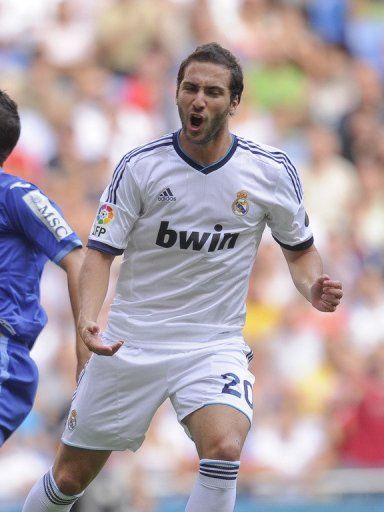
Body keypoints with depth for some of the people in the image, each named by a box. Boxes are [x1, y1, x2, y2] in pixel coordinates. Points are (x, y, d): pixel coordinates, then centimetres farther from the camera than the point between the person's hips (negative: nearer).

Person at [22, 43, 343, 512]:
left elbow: (299, 248, 11)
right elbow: (101, 252, -5)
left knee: (223, 447, -30)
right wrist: (87, 319, -23)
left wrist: (313, 287, -11)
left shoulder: (272, 171, -4)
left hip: (214, 345, 0)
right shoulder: (139, 166, -8)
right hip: (129, 343, 0)